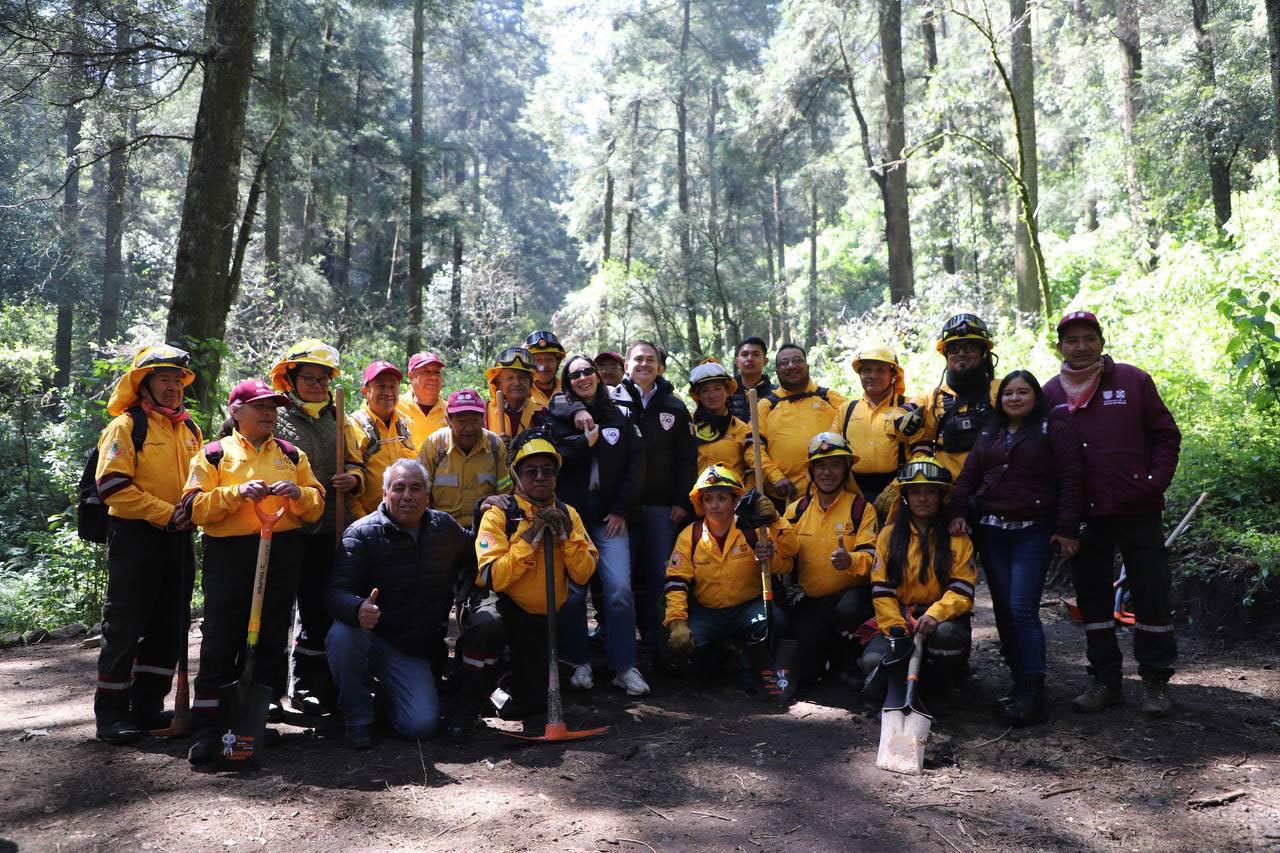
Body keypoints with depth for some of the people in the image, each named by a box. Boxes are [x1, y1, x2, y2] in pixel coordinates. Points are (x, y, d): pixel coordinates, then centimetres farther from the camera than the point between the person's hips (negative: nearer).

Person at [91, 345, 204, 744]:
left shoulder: (190, 429, 14)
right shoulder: (126, 426, -6)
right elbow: (113, 486, -14)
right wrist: (164, 513, -18)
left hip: (178, 538, 7)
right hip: (135, 536, -6)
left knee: (169, 626, 10)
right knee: (124, 626, -1)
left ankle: (148, 705, 22)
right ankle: (111, 712, 10)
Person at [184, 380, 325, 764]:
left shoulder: (292, 454, 15)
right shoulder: (214, 454, 5)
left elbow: (317, 505, 12)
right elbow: (195, 506, -4)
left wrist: (298, 494, -9)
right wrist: (237, 493, -18)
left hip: (283, 555, 4)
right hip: (228, 555, -3)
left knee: (271, 640, 8)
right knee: (220, 640, -4)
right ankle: (206, 725, 4)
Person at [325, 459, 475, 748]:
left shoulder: (445, 527, 3)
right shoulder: (361, 533, -11)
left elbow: (475, 557, 22)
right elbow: (336, 592, -22)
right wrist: (358, 609, -46)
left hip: (415, 650, 2)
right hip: (371, 638, -2)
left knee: (423, 724, -16)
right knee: (341, 635, -36)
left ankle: (389, 692, 21)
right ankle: (358, 717, -10)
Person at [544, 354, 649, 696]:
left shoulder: (618, 418, 13)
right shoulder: (557, 415, 6)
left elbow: (636, 464, 8)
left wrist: (621, 510, 0)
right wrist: (588, 440, -11)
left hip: (609, 517, 1)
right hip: (569, 515, -1)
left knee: (620, 589, -10)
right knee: (572, 590, -2)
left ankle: (625, 666, 1)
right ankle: (580, 663, 14)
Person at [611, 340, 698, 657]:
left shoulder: (674, 407, 9)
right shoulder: (612, 402, 4)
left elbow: (687, 458, 8)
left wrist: (682, 500, 1)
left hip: (662, 505, 1)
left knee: (661, 574, 1)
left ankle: (658, 644, 8)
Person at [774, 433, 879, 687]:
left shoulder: (861, 508, -2)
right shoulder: (796, 510, 7)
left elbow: (870, 557, -12)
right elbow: (785, 560, 5)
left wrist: (849, 560, -36)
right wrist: (770, 556, -19)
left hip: (850, 592, -3)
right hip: (808, 601, 3)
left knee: (848, 610, -38)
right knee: (806, 672, -7)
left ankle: (851, 657, -5)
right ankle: (829, 651, 28)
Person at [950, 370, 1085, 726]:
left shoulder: (1055, 428, 0)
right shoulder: (989, 434, 18)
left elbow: (1072, 479, -6)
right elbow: (968, 475, 15)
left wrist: (1066, 528, -11)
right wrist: (958, 511, 0)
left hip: (1033, 533, -6)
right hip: (989, 531, 6)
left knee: (1023, 611, -13)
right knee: (1003, 611, 6)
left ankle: (1033, 697, -11)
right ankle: (1021, 684, 14)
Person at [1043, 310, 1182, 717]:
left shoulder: (1133, 381, 1)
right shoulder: (1052, 393, 6)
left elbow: (1166, 434, 4)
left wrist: (1157, 482, -8)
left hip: (1139, 512, -2)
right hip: (1086, 516, 2)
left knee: (1151, 595, 3)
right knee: (1092, 599, 9)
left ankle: (1156, 682, 16)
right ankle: (1105, 680, 20)